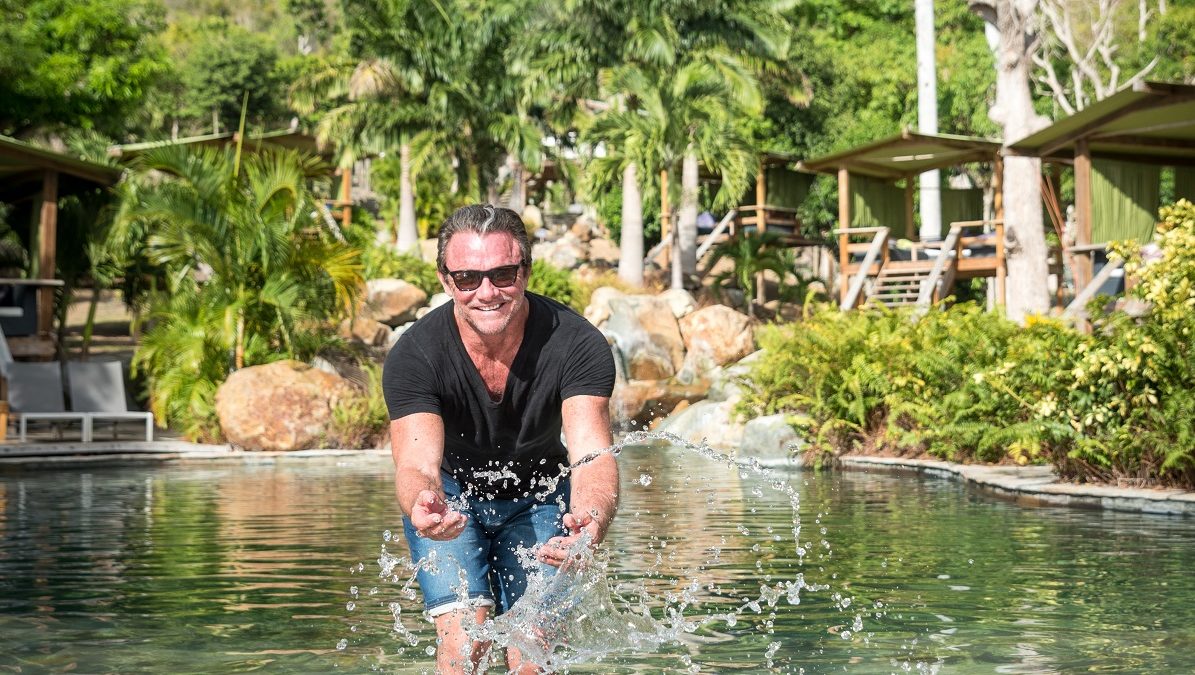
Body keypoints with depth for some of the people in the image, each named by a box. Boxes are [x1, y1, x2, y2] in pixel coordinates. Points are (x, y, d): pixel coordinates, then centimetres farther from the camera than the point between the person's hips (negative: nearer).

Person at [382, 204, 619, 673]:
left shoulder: (577, 344, -28)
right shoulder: (412, 356, -28)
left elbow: (592, 454, -38)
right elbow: (416, 463, -39)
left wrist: (592, 520, -61)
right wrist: (423, 506, -64)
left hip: (540, 500, 1)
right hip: (452, 497, -1)